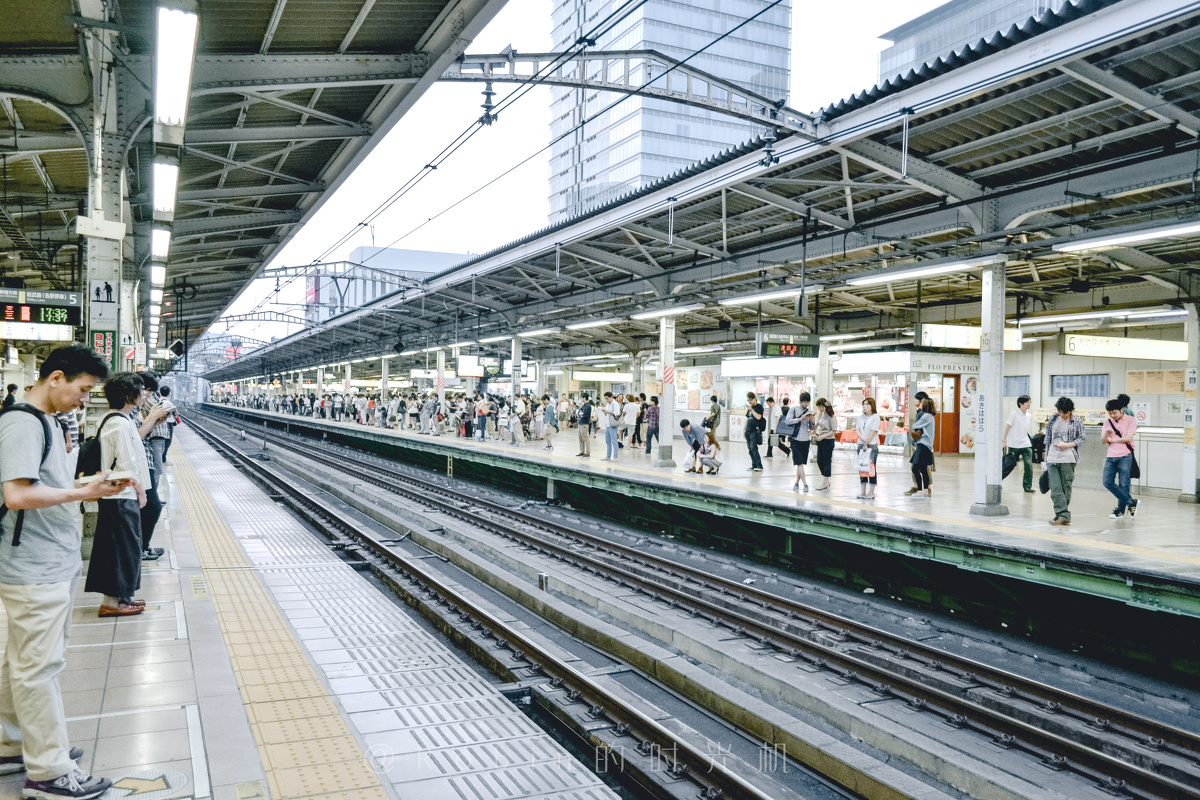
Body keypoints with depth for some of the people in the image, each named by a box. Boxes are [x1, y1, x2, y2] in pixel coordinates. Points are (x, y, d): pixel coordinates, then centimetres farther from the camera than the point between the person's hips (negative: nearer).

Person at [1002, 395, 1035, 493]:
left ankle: (1028, 487, -1)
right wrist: (1005, 441, -6)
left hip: (1026, 445, 4)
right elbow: (1007, 428, -4)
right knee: (1009, 465, 1)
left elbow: (1026, 430, 18)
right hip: (1014, 445, -4)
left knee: (1029, 464, -8)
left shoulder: (1029, 416, 10)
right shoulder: (1014, 414, -6)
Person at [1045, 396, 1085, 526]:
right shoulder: (1053, 420, 12)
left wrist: (1068, 445, -13)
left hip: (1068, 459, -3)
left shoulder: (1077, 422, 2)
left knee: (1066, 487, 0)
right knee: (1055, 488, -6)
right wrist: (1046, 455, 18)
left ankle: (1062, 515, 6)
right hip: (1052, 459, 3)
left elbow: (1081, 439, 2)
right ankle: (1064, 516, -6)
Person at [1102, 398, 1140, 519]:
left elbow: (1129, 438, -9)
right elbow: (1103, 441, 9)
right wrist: (1106, 434, -13)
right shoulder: (1108, 423, 15)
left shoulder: (1130, 420, 1)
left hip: (1125, 456, -5)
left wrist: (1112, 439, 1)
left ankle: (1120, 510, 6)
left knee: (1123, 485, -4)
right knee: (1108, 482, -7)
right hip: (1111, 457, 5)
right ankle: (1131, 502, 1)